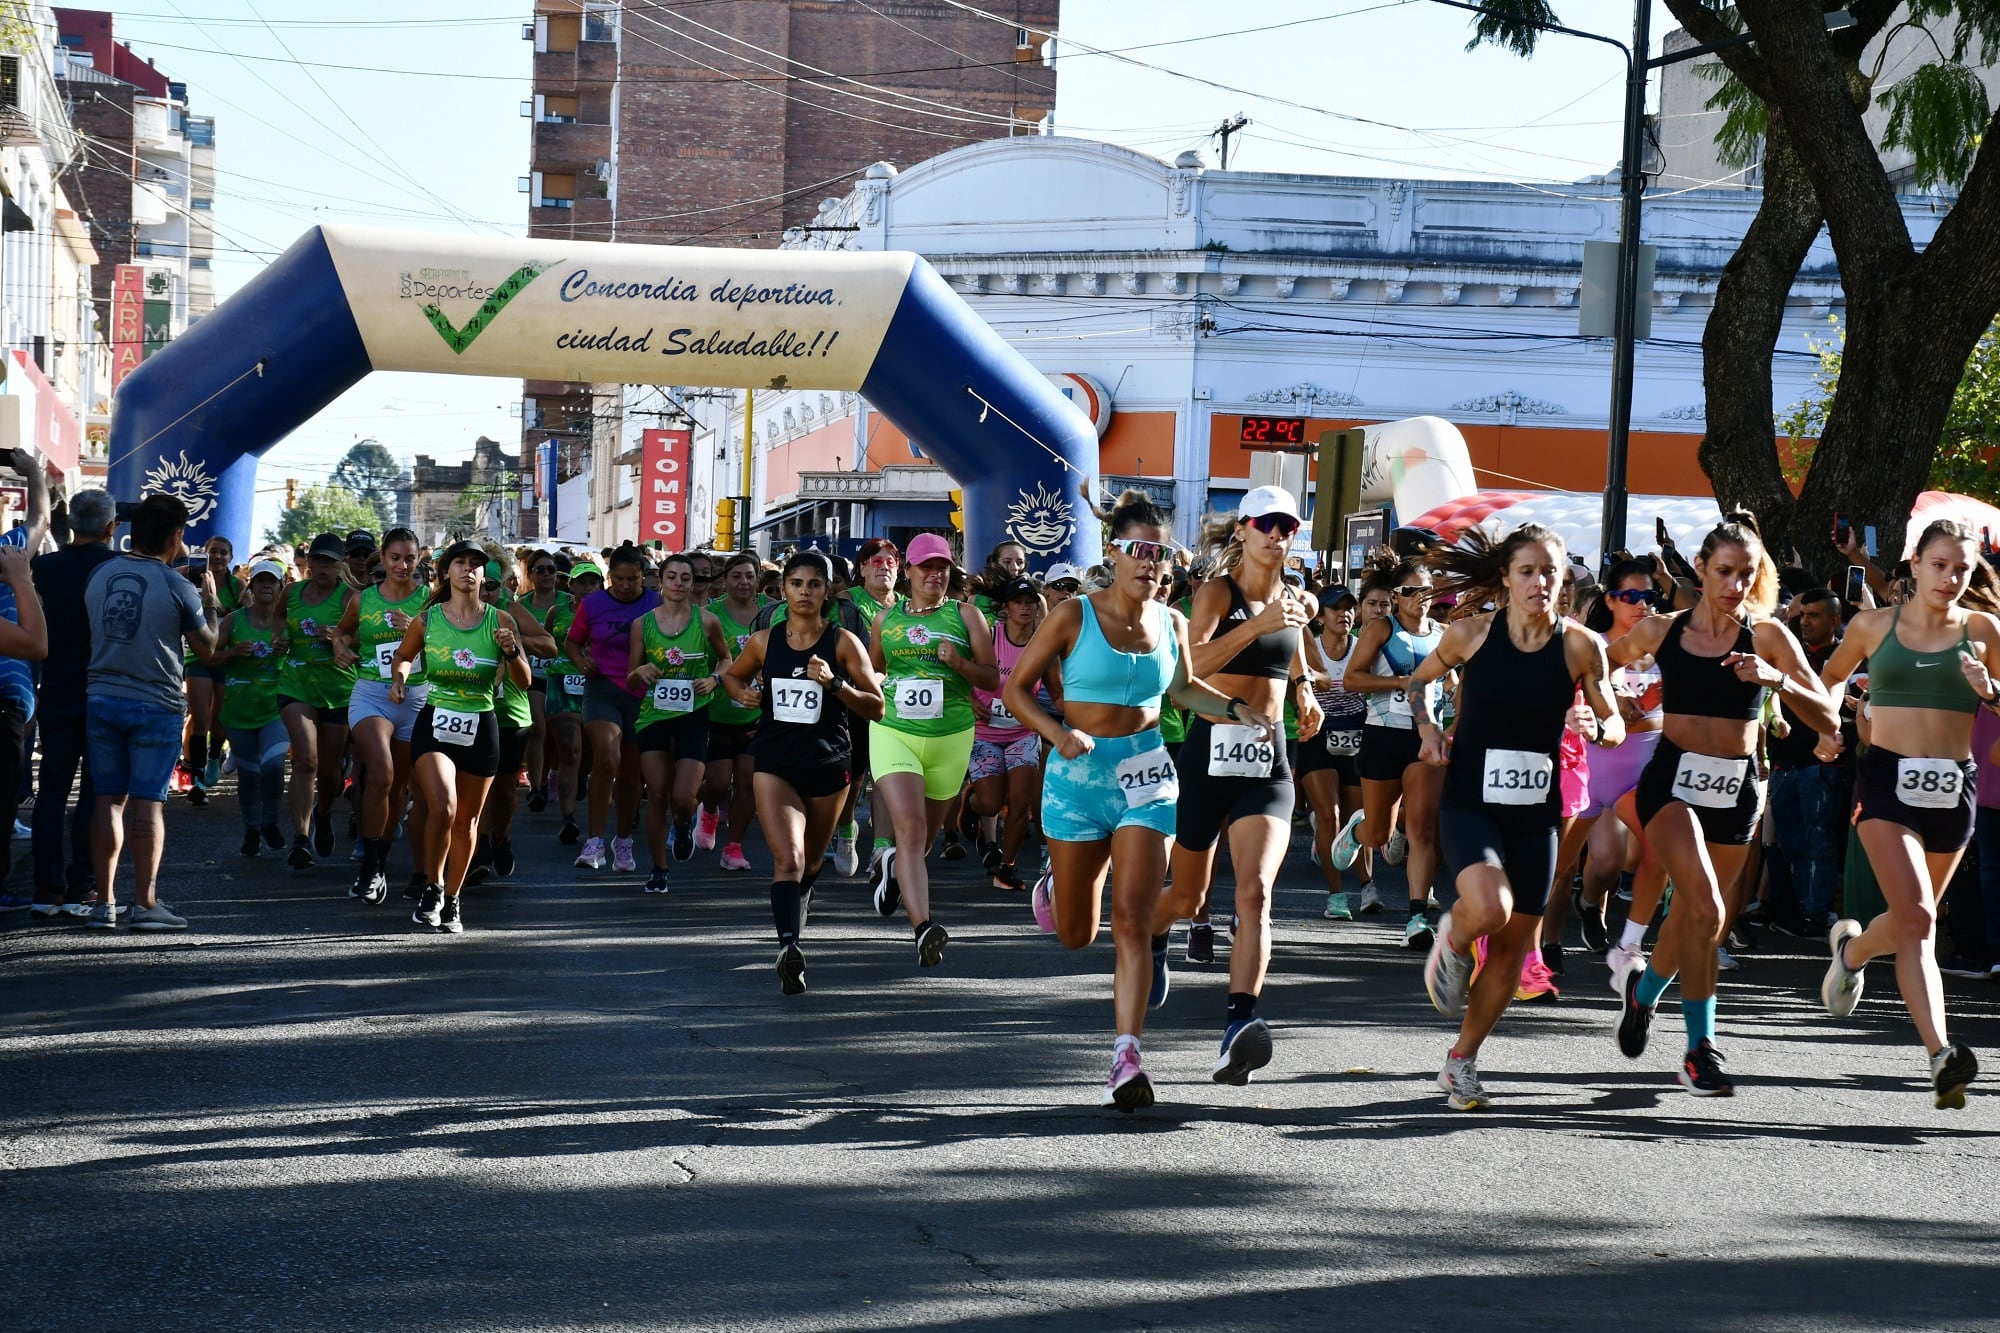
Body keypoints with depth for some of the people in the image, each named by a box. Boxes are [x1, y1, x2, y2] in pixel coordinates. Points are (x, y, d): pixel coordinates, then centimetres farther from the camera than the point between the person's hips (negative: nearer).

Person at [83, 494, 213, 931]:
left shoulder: (99, 575, 3)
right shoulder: (178, 587, -11)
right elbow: (207, 648, -1)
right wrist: (209, 602, 16)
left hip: (102, 698, 4)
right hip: (156, 704, -4)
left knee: (109, 799, 8)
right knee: (148, 801, -2)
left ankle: (104, 901, 8)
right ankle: (145, 903, -3)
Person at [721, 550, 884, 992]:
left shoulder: (843, 643, -2)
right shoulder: (764, 642, 4)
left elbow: (876, 707, -4)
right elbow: (733, 675, 23)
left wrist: (835, 682, -19)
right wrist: (743, 693, 0)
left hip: (828, 764, 1)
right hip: (775, 761, -1)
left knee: (811, 862, 17)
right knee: (788, 858, -20)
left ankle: (793, 928, 45)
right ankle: (789, 947, -33)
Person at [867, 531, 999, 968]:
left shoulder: (965, 615, 4)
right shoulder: (886, 619, 9)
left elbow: (992, 679, 2)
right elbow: (870, 671, 26)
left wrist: (960, 663, -15)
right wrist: (871, 694, 8)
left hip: (951, 736, 1)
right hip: (893, 731, -1)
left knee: (927, 832, 16)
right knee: (909, 828, -19)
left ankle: (889, 866, 51)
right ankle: (923, 928, -29)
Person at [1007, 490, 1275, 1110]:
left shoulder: (1170, 623, 4)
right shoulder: (1073, 616, -8)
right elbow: (1017, 688, -3)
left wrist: (1237, 710, 8)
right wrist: (1057, 733, -19)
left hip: (1146, 778, 2)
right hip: (1078, 777, -2)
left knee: (1133, 920, -12)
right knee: (1075, 934, 11)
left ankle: (1126, 1058, -13)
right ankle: (1054, 886, 49)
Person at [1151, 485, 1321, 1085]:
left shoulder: (1296, 599, 12)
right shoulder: (1218, 591, -5)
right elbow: (1192, 662, -23)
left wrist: (1304, 692, 13)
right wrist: (1256, 625, -33)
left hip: (1268, 762, 3)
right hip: (1210, 750, -3)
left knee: (1255, 891, -19)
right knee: (1187, 895, 14)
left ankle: (1238, 1030, -30)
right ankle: (1152, 938, 51)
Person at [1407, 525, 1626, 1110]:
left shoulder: (1581, 645, -4)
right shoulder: (1470, 633, -5)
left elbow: (1615, 727, 5)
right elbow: (1419, 680, 14)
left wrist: (1594, 729, -18)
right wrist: (1427, 728, -4)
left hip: (1536, 811, 2)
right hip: (1469, 801, -2)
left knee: (1515, 946, 6)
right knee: (1489, 909, -28)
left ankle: (1462, 1059, 26)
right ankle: (1453, 941, 10)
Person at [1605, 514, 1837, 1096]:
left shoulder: (1768, 636, -2)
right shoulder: (1661, 631, 1)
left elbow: (1828, 719, -7)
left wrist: (1779, 679, -22)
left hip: (1737, 788, 2)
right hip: (1674, 780, -2)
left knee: (1689, 912, 15)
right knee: (1705, 909, -21)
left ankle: (1643, 990, 47)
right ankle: (1700, 1050, -12)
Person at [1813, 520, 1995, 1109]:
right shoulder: (1873, 625, 4)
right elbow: (1832, 676, 23)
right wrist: (1827, 723, 7)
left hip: (1952, 787, 2)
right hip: (1886, 778, -2)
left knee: (1913, 921, 16)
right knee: (1917, 917, -19)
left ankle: (1851, 947, 51)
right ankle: (1941, 1054, -24)